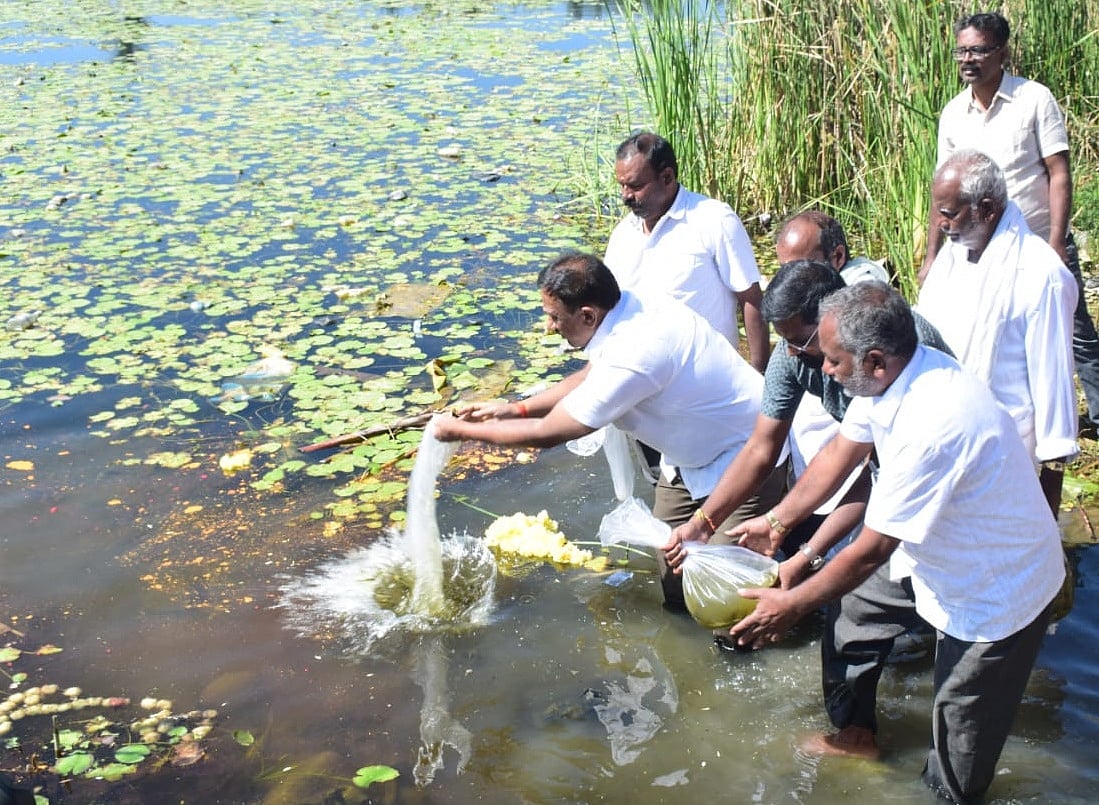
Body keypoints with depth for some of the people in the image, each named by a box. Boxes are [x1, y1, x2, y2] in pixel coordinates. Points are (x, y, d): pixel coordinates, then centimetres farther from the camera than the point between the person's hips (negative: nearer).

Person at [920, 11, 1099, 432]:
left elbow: (1059, 173, -11)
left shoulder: (1034, 99, -10)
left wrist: (1056, 243, -19)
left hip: (1042, 244, -3)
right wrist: (932, 255, 3)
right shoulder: (953, 115, 2)